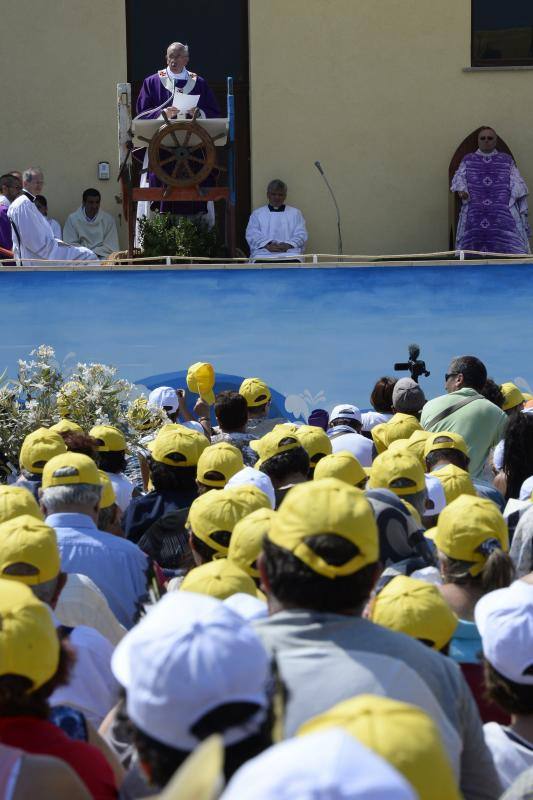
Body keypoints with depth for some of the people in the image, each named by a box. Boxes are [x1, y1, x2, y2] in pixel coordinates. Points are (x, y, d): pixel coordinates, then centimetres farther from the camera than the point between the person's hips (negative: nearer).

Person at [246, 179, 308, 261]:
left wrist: (288, 245, -11)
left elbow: (301, 235, 10)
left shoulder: (295, 213, 21)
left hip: (289, 254, 1)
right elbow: (252, 235, 7)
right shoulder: (257, 213, 20)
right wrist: (267, 245, -13)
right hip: (263, 255, -1)